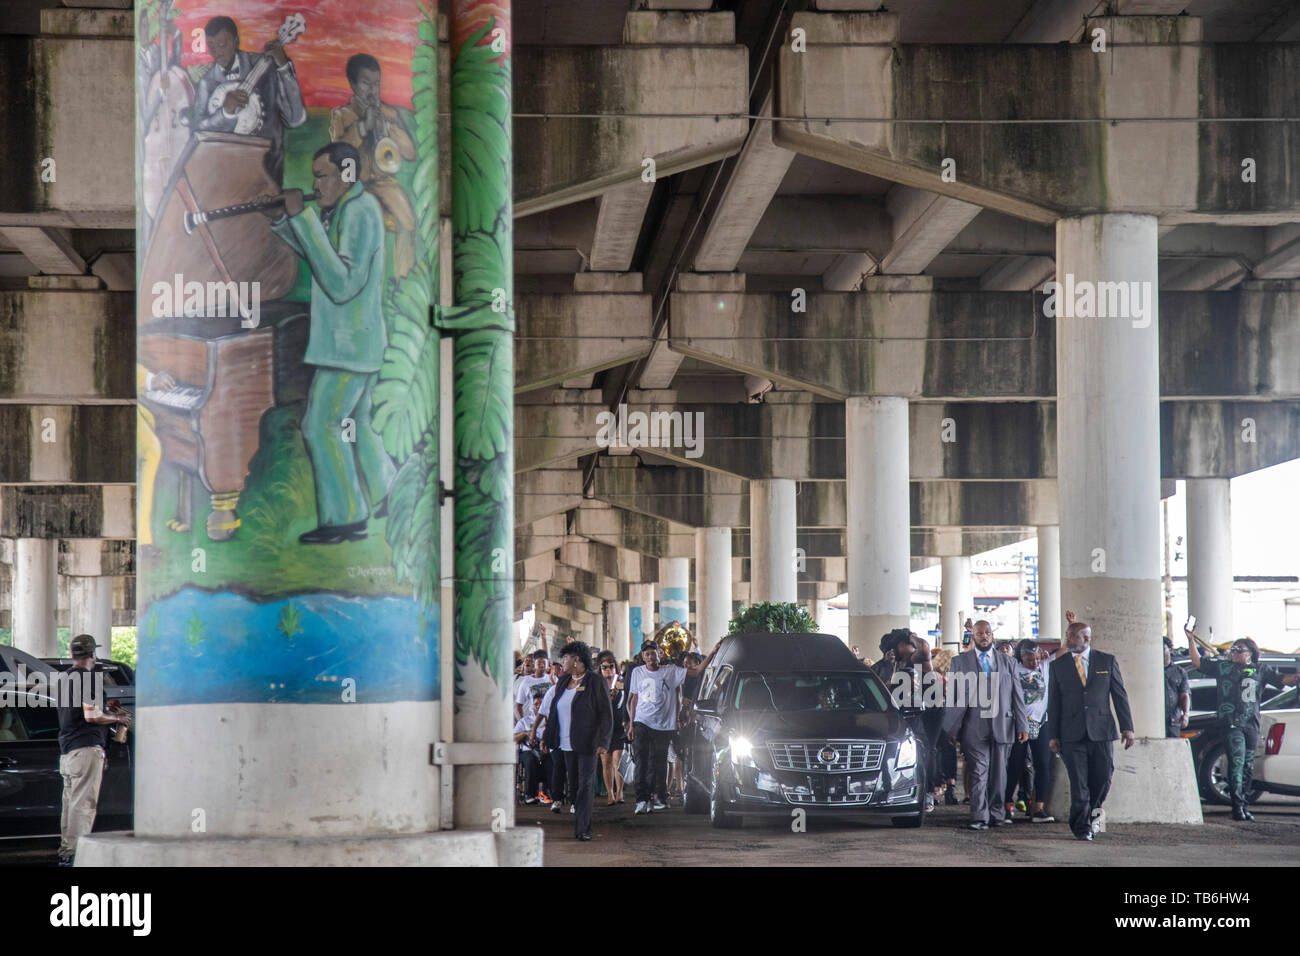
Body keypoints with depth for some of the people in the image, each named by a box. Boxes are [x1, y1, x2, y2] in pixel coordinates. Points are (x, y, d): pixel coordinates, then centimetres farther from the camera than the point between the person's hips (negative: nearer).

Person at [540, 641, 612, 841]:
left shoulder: (596, 683, -5)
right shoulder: (563, 682, 13)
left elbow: (606, 715, -7)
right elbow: (554, 712, 20)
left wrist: (602, 742, -15)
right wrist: (546, 737, 15)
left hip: (587, 745, -6)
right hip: (566, 744, 6)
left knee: (586, 784, -7)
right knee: (573, 784, 7)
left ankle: (582, 828, -10)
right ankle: (580, 823, 12)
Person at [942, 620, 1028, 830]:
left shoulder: (1007, 662, 14)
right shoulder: (960, 662, 8)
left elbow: (1017, 695, 13)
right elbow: (953, 697, 6)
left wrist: (1023, 726, 5)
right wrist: (952, 728, 0)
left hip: (1002, 726, 2)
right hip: (974, 726, -2)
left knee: (999, 773, 5)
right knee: (979, 772, -7)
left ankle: (996, 814, 16)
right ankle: (980, 817, -6)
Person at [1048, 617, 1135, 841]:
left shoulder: (1107, 661, 6)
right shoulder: (1057, 666, 7)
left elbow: (1120, 695, 7)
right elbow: (1053, 703, 7)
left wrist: (1127, 727, 0)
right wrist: (1053, 735, 1)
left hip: (1101, 730, 0)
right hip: (1072, 734, 0)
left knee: (1103, 778, -1)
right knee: (1078, 784, -3)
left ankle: (1094, 810, 27)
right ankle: (1082, 826, 6)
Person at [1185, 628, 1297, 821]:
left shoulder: (1260, 671, 12)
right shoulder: (1222, 667, 10)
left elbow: (1282, 679, 8)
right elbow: (1198, 662, 13)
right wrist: (1191, 640, 4)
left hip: (1252, 725, 3)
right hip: (1231, 723, -3)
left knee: (1248, 766, 8)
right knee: (1237, 763, -13)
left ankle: (1242, 803, 18)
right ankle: (1238, 807, -16)